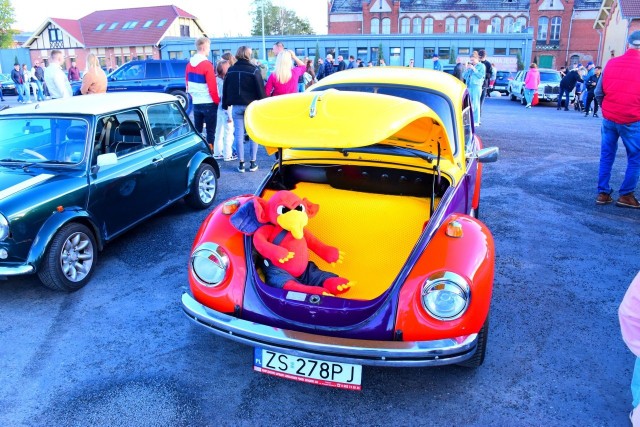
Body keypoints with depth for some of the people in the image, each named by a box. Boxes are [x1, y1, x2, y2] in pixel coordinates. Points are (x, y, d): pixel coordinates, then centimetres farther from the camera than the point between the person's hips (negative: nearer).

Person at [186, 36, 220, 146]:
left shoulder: (189, 64, 7)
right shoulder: (207, 64, -15)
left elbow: (188, 84, 13)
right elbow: (212, 87, -16)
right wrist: (217, 101, -5)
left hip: (196, 103, 7)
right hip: (208, 103, -7)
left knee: (197, 130, 14)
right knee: (210, 132, 0)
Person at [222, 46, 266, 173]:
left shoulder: (230, 70, 5)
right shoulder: (254, 70, -7)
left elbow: (225, 89, 9)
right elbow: (260, 90, -9)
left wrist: (225, 105, 14)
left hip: (236, 106, 3)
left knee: (238, 134, 4)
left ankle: (241, 163, 6)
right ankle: (253, 163, 7)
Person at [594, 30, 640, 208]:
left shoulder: (612, 63, 3)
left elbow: (598, 92, 8)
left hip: (609, 118, 4)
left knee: (606, 156, 13)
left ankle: (603, 193, 13)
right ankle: (626, 195, 8)